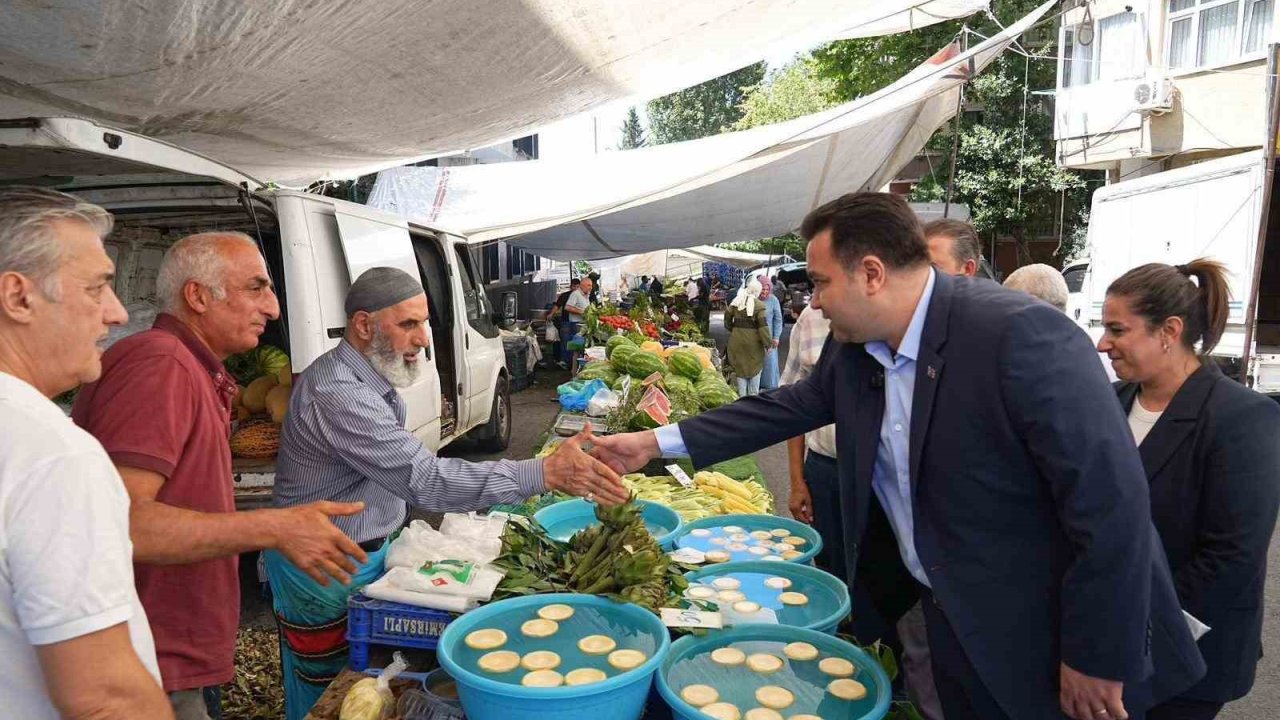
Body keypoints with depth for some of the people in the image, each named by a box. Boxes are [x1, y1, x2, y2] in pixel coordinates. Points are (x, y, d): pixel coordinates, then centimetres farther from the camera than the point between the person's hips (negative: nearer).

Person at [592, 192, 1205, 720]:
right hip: (949, 619, 7)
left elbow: (1112, 502, -25)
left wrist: (1098, 661, -18)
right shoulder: (853, 348, -4)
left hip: (1037, 640, -6)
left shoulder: (1022, 335, -27)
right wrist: (657, 442, 7)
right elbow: (792, 406, 10)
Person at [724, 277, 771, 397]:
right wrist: (768, 343, -10)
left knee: (740, 366, 14)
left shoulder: (736, 302, 0)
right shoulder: (758, 305, -15)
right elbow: (763, 325, -16)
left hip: (737, 339, 4)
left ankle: (742, 395, 18)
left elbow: (727, 318, 7)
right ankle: (753, 395, 18)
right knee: (755, 366, 14)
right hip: (752, 341, -4)